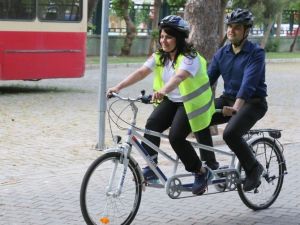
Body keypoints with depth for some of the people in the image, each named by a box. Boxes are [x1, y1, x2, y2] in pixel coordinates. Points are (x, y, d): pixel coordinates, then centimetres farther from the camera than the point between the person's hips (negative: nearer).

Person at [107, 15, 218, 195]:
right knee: (152, 124, -19)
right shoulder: (160, 57, 0)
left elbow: (179, 76, -41)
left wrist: (163, 91, -60)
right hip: (171, 101, 7)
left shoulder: (189, 58, -22)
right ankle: (151, 167, -14)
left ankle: (202, 172, 0)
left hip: (190, 103, -7)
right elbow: (141, 72, -10)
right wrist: (118, 87, -24)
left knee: (176, 137, -20)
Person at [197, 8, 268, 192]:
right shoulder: (222, 53, 6)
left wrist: (236, 107, -41)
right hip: (228, 98, 6)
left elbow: (249, 82, -27)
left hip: (253, 102, -6)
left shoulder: (256, 53, -13)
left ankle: (254, 168, -5)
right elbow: (208, 78, 1)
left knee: (231, 133, -30)